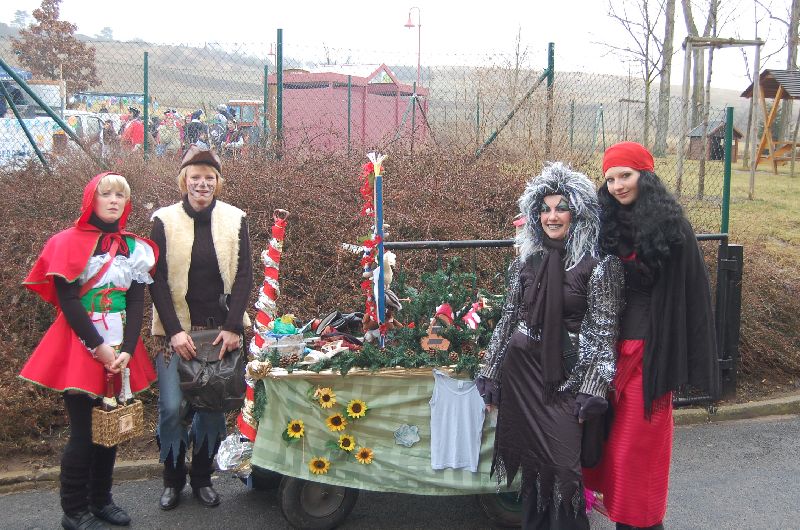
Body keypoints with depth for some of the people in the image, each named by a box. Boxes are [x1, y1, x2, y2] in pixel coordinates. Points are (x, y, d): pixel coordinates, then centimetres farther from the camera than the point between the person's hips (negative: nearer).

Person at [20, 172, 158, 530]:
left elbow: (136, 303, 3)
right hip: (81, 347, -4)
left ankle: (100, 500, 25)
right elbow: (67, 300, -11)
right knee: (83, 431, -2)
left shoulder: (135, 247, 8)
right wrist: (98, 347, -16)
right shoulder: (69, 242, -5)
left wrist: (127, 351, -9)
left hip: (120, 349, 5)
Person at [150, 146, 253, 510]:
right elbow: (157, 281, -3)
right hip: (176, 329, -1)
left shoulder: (234, 220, 3)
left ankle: (202, 477, 24)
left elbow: (244, 276, 1)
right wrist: (174, 331, -12)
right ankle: (172, 480, 16)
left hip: (221, 328, 1)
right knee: (172, 407, -5)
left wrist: (233, 327, -8)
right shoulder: (164, 221, -1)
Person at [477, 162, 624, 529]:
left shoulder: (599, 264, -8)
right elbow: (508, 318, 11)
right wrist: (490, 372, 10)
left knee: (564, 464, -3)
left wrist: (592, 389, -13)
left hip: (567, 375, -4)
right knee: (530, 458, 11)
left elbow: (603, 331, -9)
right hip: (521, 368, 4)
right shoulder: (526, 260, 5)